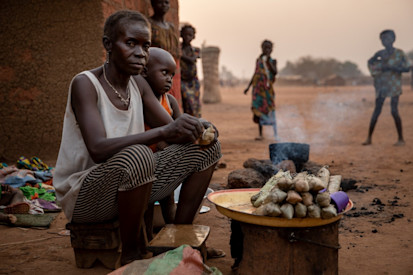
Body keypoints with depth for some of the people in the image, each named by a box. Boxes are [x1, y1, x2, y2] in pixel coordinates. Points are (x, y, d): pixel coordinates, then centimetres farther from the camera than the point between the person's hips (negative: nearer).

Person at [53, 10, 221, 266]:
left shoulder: (138, 84, 4)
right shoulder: (85, 84, -17)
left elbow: (173, 132, 3)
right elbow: (98, 148, -32)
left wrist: (197, 128, -21)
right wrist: (163, 132, -40)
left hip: (126, 185, 8)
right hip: (82, 195, -7)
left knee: (207, 147, 1)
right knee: (138, 155, -40)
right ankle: (131, 254, -17)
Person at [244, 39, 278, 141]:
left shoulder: (273, 61, 6)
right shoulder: (258, 60, 11)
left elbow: (275, 72, -10)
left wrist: (268, 62, -22)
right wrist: (248, 87, 13)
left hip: (268, 87, -2)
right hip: (258, 86, 2)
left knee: (270, 109, -6)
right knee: (258, 109, -1)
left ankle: (275, 134, 2)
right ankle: (260, 134, 4)